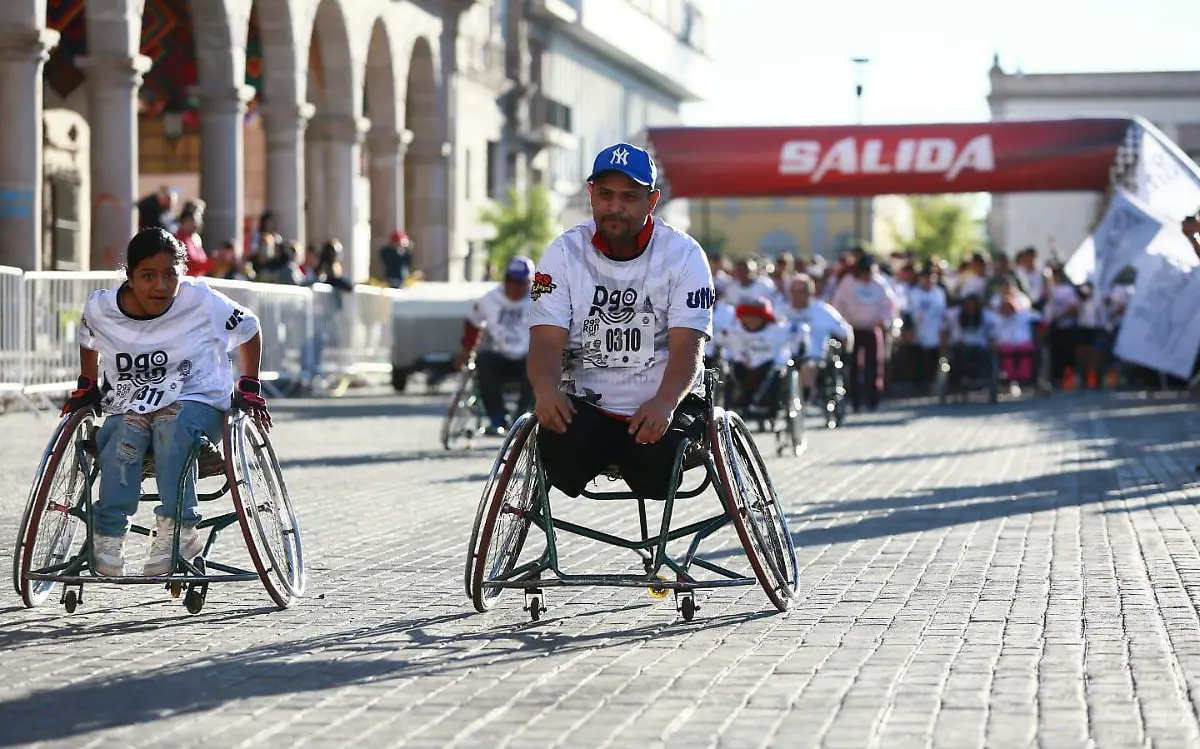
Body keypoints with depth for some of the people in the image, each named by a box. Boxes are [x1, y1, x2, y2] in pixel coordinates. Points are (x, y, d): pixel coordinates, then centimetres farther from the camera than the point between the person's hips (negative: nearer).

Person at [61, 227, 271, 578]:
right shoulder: (101, 308, -6)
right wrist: (87, 387, 12)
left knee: (172, 422, -38)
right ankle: (109, 535, -27)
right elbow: (88, 341, 20)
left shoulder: (204, 302, -13)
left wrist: (249, 388, 2)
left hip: (198, 401, -2)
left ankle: (177, 528, -33)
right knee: (126, 431, -34)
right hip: (130, 403, 2)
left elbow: (249, 331, 4)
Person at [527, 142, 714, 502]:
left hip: (663, 406, 0)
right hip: (584, 406, 0)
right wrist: (546, 391, -30)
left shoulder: (683, 254, -2)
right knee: (561, 450, -32)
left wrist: (663, 404, -33)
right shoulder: (564, 254, 2)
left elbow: (687, 347, -12)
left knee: (660, 464, -31)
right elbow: (546, 341, -6)